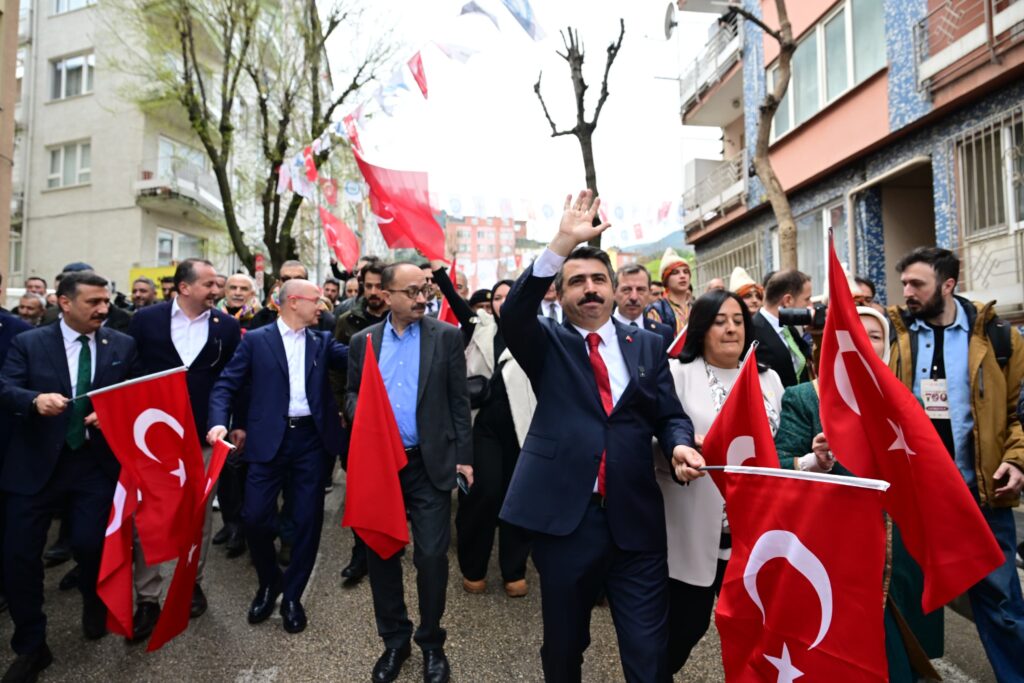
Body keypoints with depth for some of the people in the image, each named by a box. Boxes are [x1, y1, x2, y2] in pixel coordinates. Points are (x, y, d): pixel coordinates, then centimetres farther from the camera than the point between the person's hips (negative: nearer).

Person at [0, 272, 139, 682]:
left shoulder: (123, 345, 3)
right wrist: (36, 399, -29)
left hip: (97, 462, 0)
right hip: (36, 463, 1)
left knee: (90, 544, -6)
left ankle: (94, 602, 31)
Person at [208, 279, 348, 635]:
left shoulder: (322, 341, 11)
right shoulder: (256, 339, 4)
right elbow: (226, 386, 1)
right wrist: (219, 422, -15)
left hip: (311, 438, 2)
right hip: (270, 439, -1)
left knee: (308, 519, 6)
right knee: (255, 517, -1)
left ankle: (292, 595, 26)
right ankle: (269, 582, 29)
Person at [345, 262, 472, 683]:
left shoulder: (447, 336, -2)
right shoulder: (363, 340, 6)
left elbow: (459, 400, -1)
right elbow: (351, 394, 12)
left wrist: (464, 456, -4)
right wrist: (359, 410, -11)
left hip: (431, 463, -2)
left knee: (432, 556, 3)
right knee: (380, 553, 14)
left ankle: (431, 642, 29)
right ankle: (394, 639, 36)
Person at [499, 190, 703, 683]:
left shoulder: (648, 345, 8)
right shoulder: (547, 344, 1)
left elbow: (669, 414, 8)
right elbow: (512, 313, -19)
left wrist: (680, 445, -15)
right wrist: (562, 245, -28)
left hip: (635, 517, 1)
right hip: (564, 515, -1)